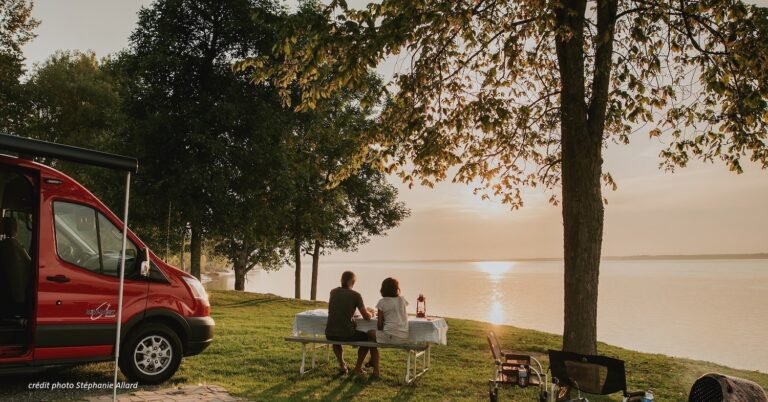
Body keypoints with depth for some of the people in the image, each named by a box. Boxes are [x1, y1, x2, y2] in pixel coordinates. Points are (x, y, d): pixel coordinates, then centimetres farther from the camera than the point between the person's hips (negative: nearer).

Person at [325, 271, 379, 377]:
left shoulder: (333, 292, 8)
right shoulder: (355, 295, -7)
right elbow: (367, 317, 0)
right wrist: (370, 313, 23)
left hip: (329, 334, 4)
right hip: (346, 334, -4)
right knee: (369, 336, 25)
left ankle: (342, 365, 29)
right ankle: (358, 368, 27)